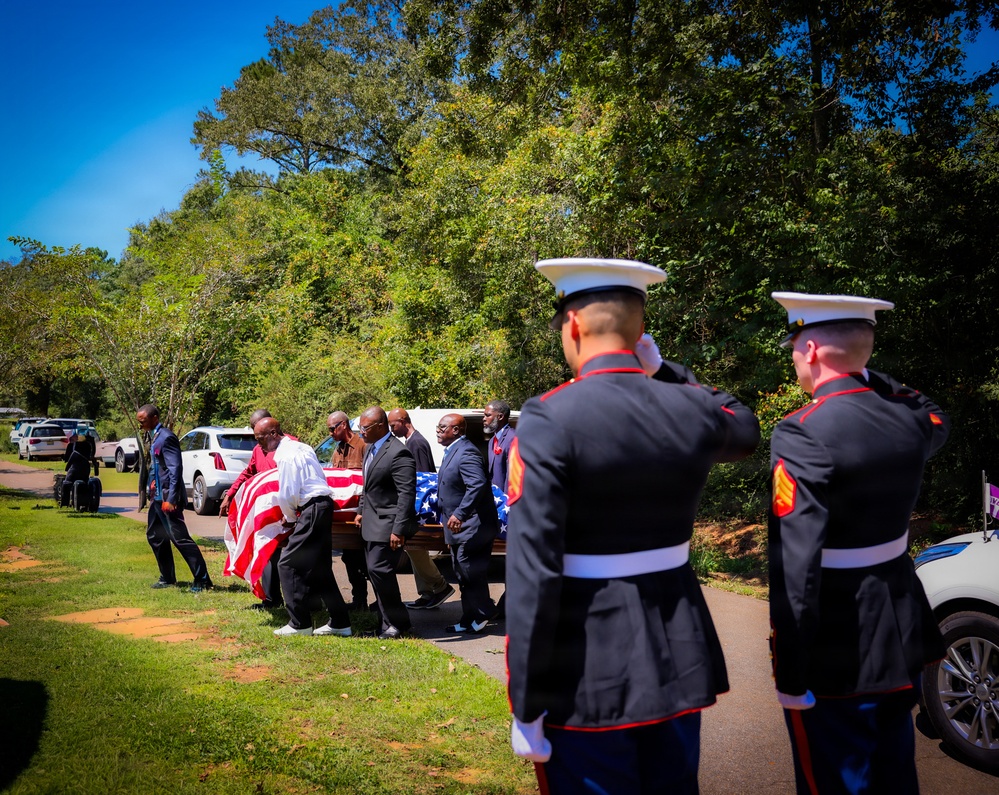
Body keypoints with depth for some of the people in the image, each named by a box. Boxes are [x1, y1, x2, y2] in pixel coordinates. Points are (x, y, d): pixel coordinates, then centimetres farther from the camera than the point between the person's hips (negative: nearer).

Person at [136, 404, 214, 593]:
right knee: (155, 536, 15)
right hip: (157, 496, 10)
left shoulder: (166, 437, -15)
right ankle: (167, 578, 25)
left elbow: (176, 469, -20)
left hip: (167, 497, -10)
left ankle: (202, 580, -6)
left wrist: (170, 499, -24)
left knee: (180, 538, -10)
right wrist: (151, 491, 16)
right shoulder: (153, 437, 14)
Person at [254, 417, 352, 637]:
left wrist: (289, 518, 3)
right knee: (319, 568, 14)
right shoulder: (300, 447, 16)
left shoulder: (286, 455, -14)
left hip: (312, 510, -10)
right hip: (322, 505, 10)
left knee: (289, 564, -3)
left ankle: (299, 624, 2)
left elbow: (287, 494, -17)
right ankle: (339, 623, 17)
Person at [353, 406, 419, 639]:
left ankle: (397, 623, 3)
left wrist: (399, 530, -25)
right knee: (376, 572, 13)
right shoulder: (370, 449, 11)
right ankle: (388, 622, 24)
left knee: (379, 570, -11)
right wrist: (361, 511, 17)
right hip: (372, 523, 10)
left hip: (388, 524, -10)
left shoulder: (398, 453, -19)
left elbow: (407, 494, -23)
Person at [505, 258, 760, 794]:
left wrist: (527, 708, -12)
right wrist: (660, 369, 15)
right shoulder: (693, 410, -3)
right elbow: (745, 432, 23)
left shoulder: (549, 419, -17)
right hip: (678, 656, 5)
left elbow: (533, 570, -20)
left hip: (587, 674, -5)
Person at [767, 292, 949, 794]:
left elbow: (795, 563, -26)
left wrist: (789, 676, -21)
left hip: (836, 653, -7)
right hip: (902, 637, 7)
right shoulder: (908, 420, -2)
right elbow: (935, 422, 26)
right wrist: (866, 376, 17)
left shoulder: (803, 434, -22)